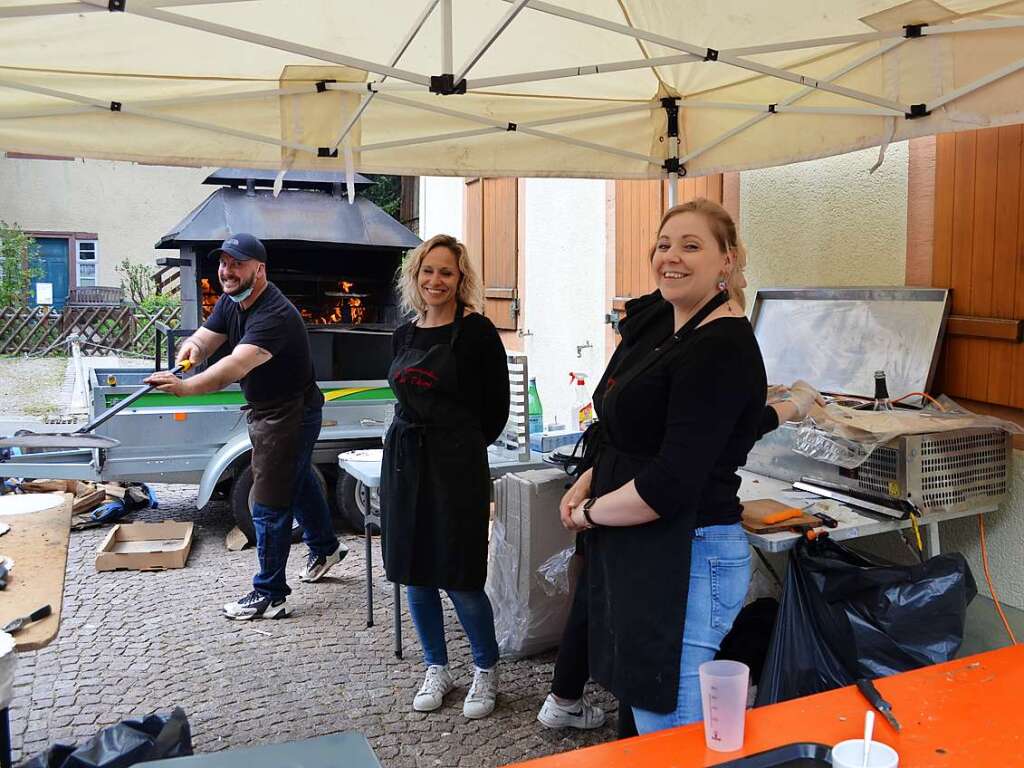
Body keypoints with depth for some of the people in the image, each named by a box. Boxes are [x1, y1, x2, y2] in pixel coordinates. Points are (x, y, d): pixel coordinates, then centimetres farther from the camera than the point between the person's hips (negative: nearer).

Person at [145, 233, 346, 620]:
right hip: (264, 410, 10)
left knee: (268, 505, -5)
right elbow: (205, 338, -7)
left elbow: (236, 365, -46)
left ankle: (269, 595, 8)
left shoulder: (275, 315, -32)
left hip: (289, 415, -10)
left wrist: (185, 386, -58)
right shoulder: (230, 301, -1)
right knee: (297, 479, 27)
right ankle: (325, 548, 49)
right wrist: (191, 346, -31)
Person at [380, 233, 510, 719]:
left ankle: (486, 671, 22)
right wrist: (414, 443, 10)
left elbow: (496, 407, -4)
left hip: (456, 464, -6)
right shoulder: (405, 334, 10)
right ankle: (436, 669, 30)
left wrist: (460, 445, 4)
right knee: (413, 573, 11)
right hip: (404, 459, 6)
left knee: (459, 579, -2)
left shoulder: (476, 331, -8)